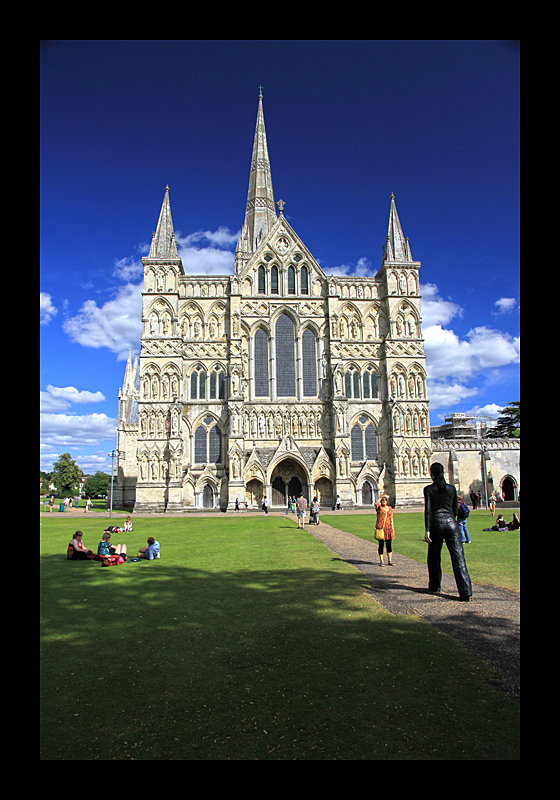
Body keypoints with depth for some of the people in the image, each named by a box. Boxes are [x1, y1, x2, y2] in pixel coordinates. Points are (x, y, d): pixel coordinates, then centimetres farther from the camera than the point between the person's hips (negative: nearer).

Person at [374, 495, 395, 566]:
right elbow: (376, 504, -23)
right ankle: (381, 561, 9)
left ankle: (390, 561, 19)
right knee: (381, 545, 1)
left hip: (388, 528, 4)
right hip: (380, 528, -4)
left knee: (389, 545, 8)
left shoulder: (390, 508, 14)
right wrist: (381, 497, -13)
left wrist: (393, 529, 11)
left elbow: (391, 519, 16)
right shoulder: (379, 507, 1)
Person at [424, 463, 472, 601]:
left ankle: (435, 587, 27)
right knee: (458, 557, -2)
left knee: (434, 557, 15)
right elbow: (455, 509, 15)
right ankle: (465, 591, -10)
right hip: (451, 523, 2)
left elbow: (428, 510, -10)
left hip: (436, 523, -2)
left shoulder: (428, 489, -2)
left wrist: (427, 530, -12)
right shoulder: (452, 488, 7)